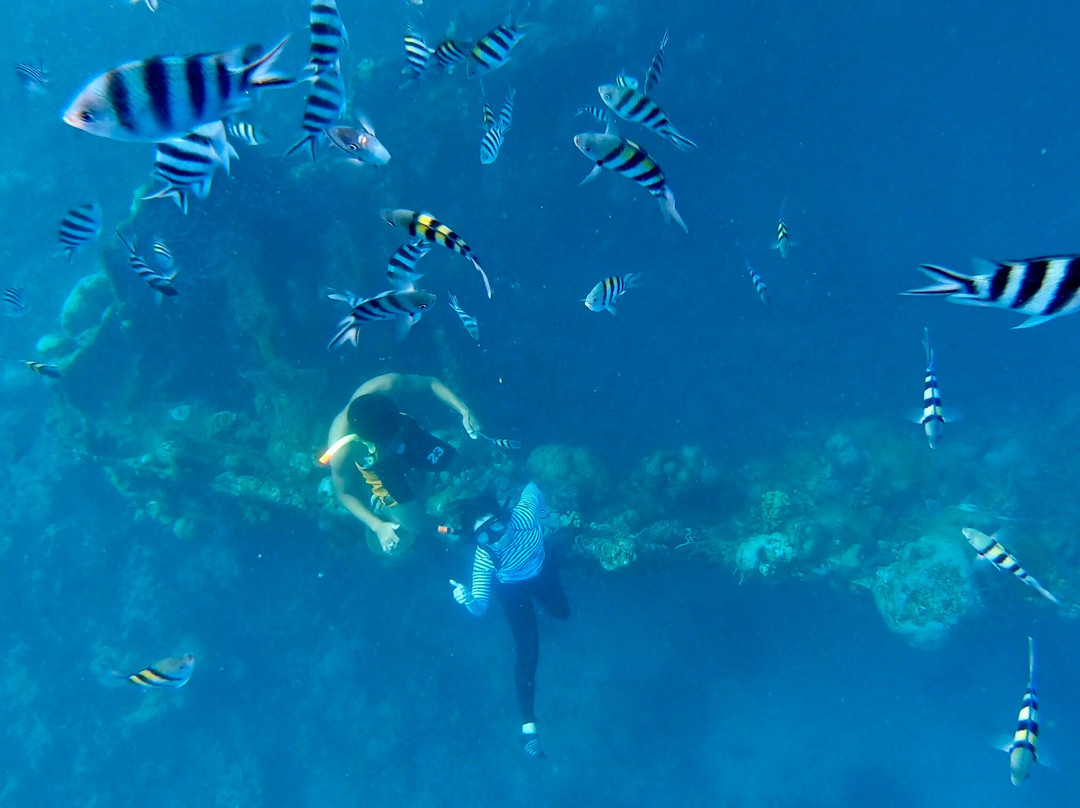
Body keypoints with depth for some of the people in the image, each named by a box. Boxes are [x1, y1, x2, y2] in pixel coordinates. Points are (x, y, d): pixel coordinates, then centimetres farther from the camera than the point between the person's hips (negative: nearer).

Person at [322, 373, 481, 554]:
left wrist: (464, 411, -35)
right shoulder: (342, 453, -43)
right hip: (376, 466, -3)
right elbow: (345, 494, -23)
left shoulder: (385, 385, -41)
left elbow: (430, 383, -24)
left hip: (409, 435, 3)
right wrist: (378, 527, -31)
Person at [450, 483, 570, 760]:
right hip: (513, 589, -3)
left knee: (562, 613, 20)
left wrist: (547, 514, -3)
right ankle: (528, 727, 4)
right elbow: (480, 608, -40)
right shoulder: (484, 559, -41)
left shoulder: (524, 516, -41)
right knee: (528, 649, -10)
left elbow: (531, 488, -19)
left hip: (542, 571, 3)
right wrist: (469, 600, -63)